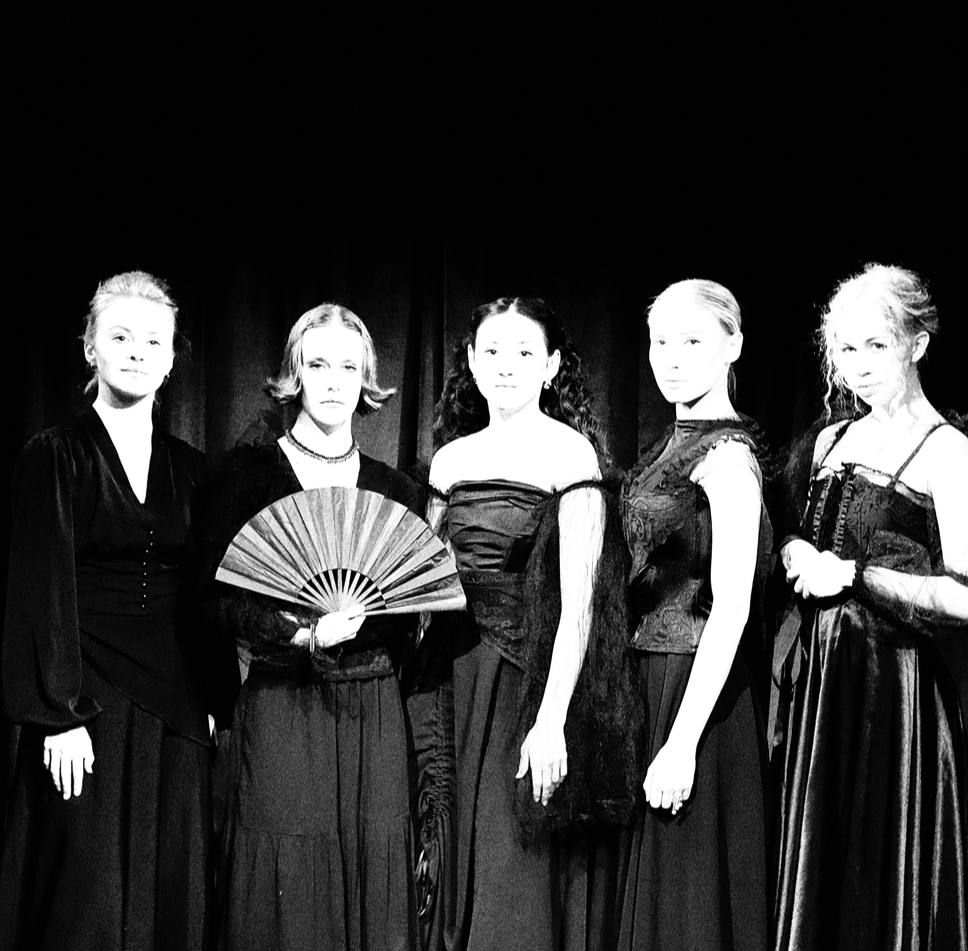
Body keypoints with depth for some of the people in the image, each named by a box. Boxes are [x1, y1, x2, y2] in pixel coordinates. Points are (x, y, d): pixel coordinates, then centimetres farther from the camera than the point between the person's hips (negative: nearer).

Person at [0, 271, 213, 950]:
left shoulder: (189, 468, 10)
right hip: (87, 700, -4)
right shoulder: (54, 456, -3)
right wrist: (59, 715, -14)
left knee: (173, 889, 9)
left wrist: (211, 701, 4)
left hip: (176, 709, 4)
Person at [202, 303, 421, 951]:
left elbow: (408, 618, 9)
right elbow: (219, 600, -5)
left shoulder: (395, 489, 10)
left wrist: (344, 630, -10)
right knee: (286, 899, 0)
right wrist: (306, 634, -19)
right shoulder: (251, 471, 2)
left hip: (373, 711, 3)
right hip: (280, 710, -2)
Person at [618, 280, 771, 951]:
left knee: (688, 896, 4)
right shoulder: (673, 444, 11)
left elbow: (731, 610, -20)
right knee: (648, 888, 17)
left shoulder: (728, 455, -14)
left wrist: (682, 742, -23)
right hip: (649, 678, 8)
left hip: (697, 687, -8)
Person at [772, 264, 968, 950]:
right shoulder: (828, 442, 11)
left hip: (895, 684, -6)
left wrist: (851, 574, -16)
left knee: (886, 875, 4)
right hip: (818, 675, 6)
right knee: (815, 869, 13)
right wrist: (798, 558, 0)